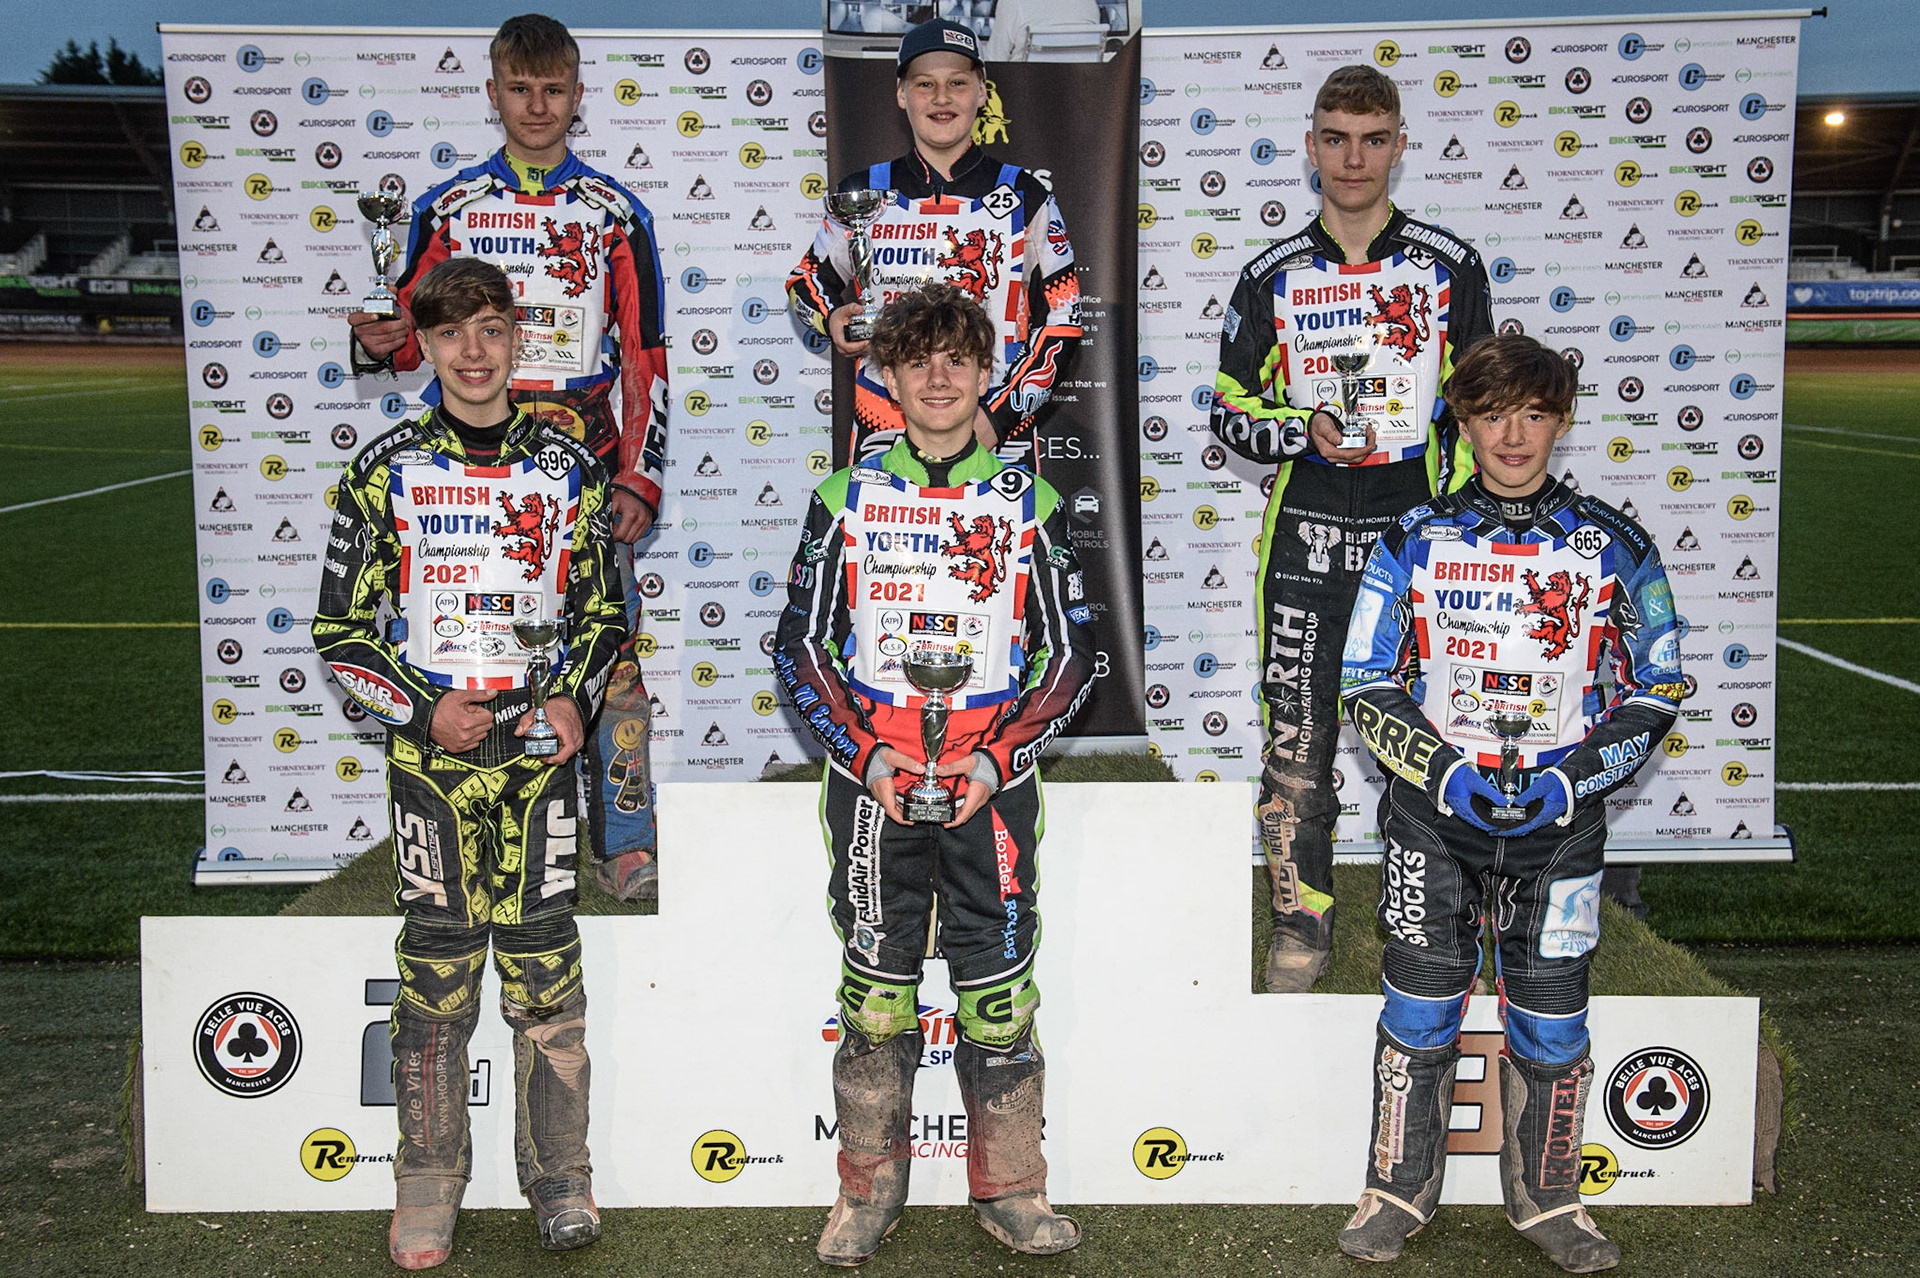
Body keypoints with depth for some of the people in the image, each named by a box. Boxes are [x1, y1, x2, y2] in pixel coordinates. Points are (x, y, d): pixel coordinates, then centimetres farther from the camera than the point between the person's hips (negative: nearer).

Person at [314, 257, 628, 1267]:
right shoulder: (386, 470, 3)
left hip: (540, 746, 1)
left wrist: (576, 697, -4)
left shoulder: (566, 466, 7)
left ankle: (559, 1177, 15)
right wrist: (424, 708, -9)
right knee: (437, 966, 3)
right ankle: (429, 1185, 16)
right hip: (430, 752, -1)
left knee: (544, 964, 2)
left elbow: (604, 608, 14)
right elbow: (340, 629, 4)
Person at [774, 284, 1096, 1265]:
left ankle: (1009, 1189, 18)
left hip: (993, 788, 0)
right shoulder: (847, 498, 6)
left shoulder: (1029, 501, 6)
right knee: (875, 989, 5)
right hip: (873, 782, 0)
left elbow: (1072, 653, 5)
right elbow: (799, 643, 5)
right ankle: (869, 1186, 20)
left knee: (998, 990, 4)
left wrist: (995, 759, -8)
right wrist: (867, 754, -8)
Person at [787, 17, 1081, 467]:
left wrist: (1000, 418, -7)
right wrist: (832, 319, -4)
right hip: (881, 437, 1)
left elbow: (1063, 319, 3)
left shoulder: (1026, 198, 4)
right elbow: (807, 278, 20)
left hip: (998, 435, -1)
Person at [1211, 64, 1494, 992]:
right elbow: (1233, 417, 8)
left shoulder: (1450, 268, 5)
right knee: (1296, 743, 2)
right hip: (1304, 541, 1)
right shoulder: (1273, 278, 6)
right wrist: (1307, 431, -11)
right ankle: (1302, 925, 17)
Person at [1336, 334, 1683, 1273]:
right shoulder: (1413, 543, 2)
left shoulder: (1611, 546, 2)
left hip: (1560, 817, 0)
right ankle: (1398, 1193, 21)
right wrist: (1445, 772, -11)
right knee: (1419, 1009, 4)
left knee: (1551, 1018, 5)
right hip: (1434, 812, 0)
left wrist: (1574, 777, -9)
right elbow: (1366, 685, 3)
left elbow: (1656, 689, 5)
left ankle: (1547, 1202, 24)